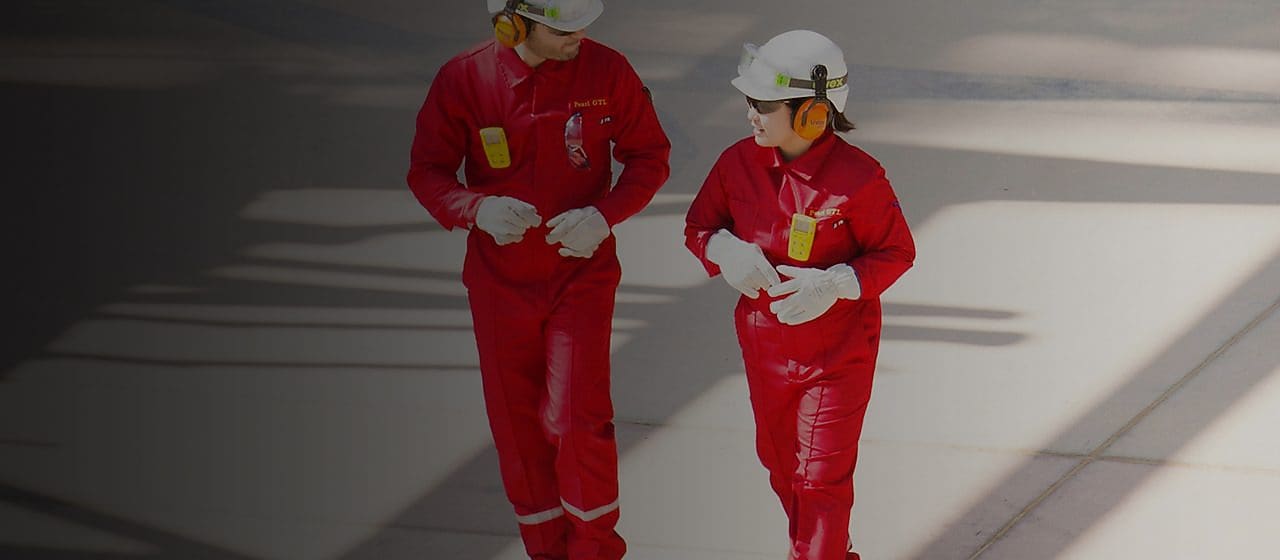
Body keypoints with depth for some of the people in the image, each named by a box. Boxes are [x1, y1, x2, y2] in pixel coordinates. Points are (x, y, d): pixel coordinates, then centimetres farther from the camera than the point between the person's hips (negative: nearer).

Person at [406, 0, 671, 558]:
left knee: (577, 421, -10)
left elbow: (650, 156, -1)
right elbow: (426, 171, -4)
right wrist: (478, 209, -24)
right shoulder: (462, 80, -11)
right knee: (518, 426, 10)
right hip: (500, 281, 1)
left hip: (582, 275, -1)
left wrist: (605, 215, -19)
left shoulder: (606, 70, -10)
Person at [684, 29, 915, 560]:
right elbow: (698, 225, 6)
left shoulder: (857, 178, -22)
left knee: (821, 478, -3)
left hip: (837, 355, -6)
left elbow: (896, 252, -12)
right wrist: (723, 249, -17)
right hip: (765, 347, 6)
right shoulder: (738, 163, -7)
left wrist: (835, 285, -28)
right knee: (779, 463, 21)